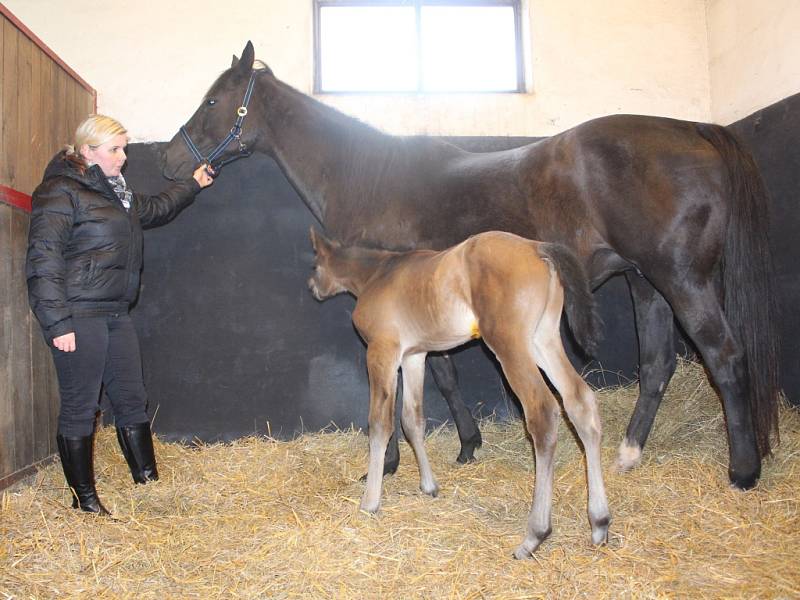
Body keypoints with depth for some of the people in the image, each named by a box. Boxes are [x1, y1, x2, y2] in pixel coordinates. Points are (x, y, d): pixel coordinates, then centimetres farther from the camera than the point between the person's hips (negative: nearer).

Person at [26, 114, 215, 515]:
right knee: (79, 407, 0)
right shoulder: (60, 192, -9)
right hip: (79, 316, -9)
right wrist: (57, 323, -20)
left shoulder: (115, 193, 18)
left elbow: (155, 210, 39)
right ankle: (84, 499, 13)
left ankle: (148, 481, 23)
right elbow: (43, 261, -15)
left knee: (132, 400, 12)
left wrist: (194, 184, 43)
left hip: (115, 314, 9)